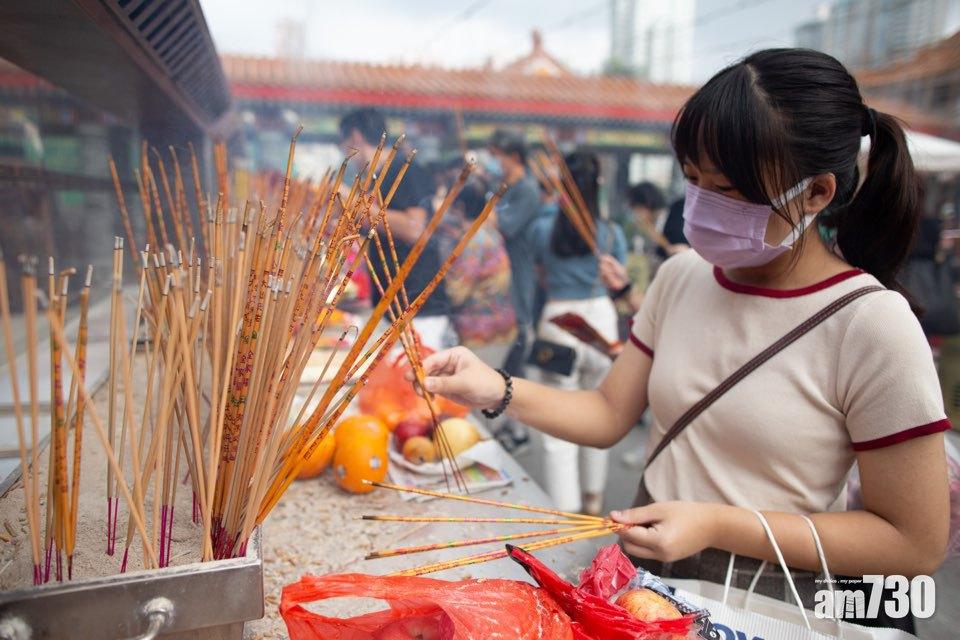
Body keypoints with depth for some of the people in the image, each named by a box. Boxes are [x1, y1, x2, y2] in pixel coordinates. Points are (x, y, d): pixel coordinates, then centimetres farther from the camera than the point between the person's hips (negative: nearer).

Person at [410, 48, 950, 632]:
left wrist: (717, 524, -20)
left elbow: (917, 545, -13)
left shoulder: (870, 324, -18)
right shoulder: (681, 276, -2)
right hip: (647, 579, 4)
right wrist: (499, 391, -13)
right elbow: (610, 414, 2)